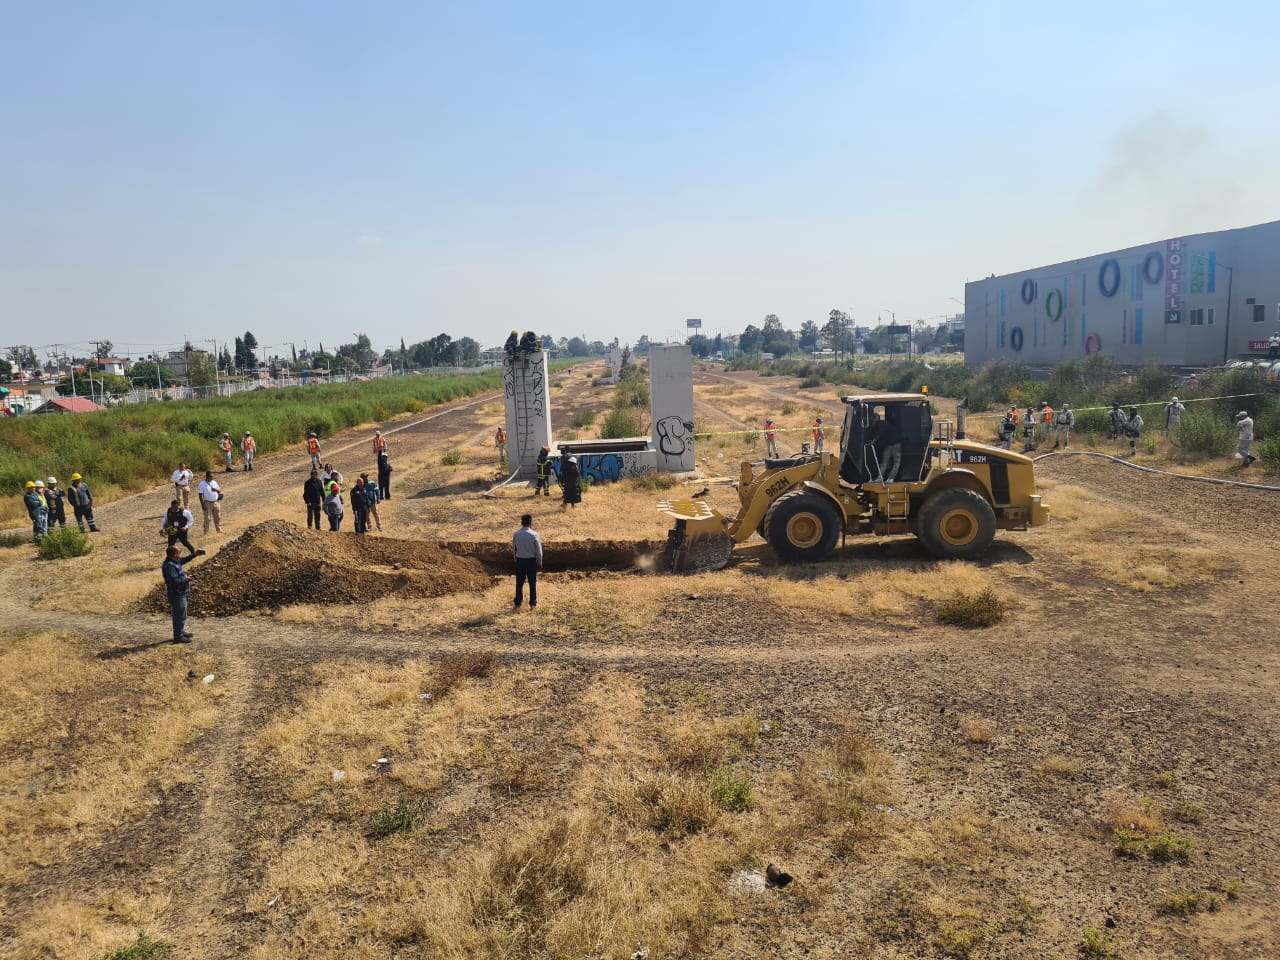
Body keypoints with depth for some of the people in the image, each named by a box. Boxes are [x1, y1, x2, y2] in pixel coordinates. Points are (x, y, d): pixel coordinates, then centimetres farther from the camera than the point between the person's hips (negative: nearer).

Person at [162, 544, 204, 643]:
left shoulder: (174, 562, 5)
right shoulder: (169, 566, -26)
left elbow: (184, 560, 24)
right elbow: (174, 581, -32)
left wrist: (195, 555, 17)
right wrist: (186, 579, -20)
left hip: (181, 594, 11)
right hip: (177, 594, -11)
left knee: (180, 615, 23)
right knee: (180, 616, -2)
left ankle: (181, 632, 37)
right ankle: (178, 637, 7)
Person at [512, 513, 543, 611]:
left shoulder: (516, 534, -4)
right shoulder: (534, 535, -13)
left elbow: (514, 549, 5)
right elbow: (539, 551, -9)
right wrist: (540, 562, 4)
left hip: (520, 560, 2)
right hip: (531, 560, -2)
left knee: (519, 582, 11)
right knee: (532, 582, 10)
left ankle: (518, 603, 14)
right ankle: (532, 603, 15)